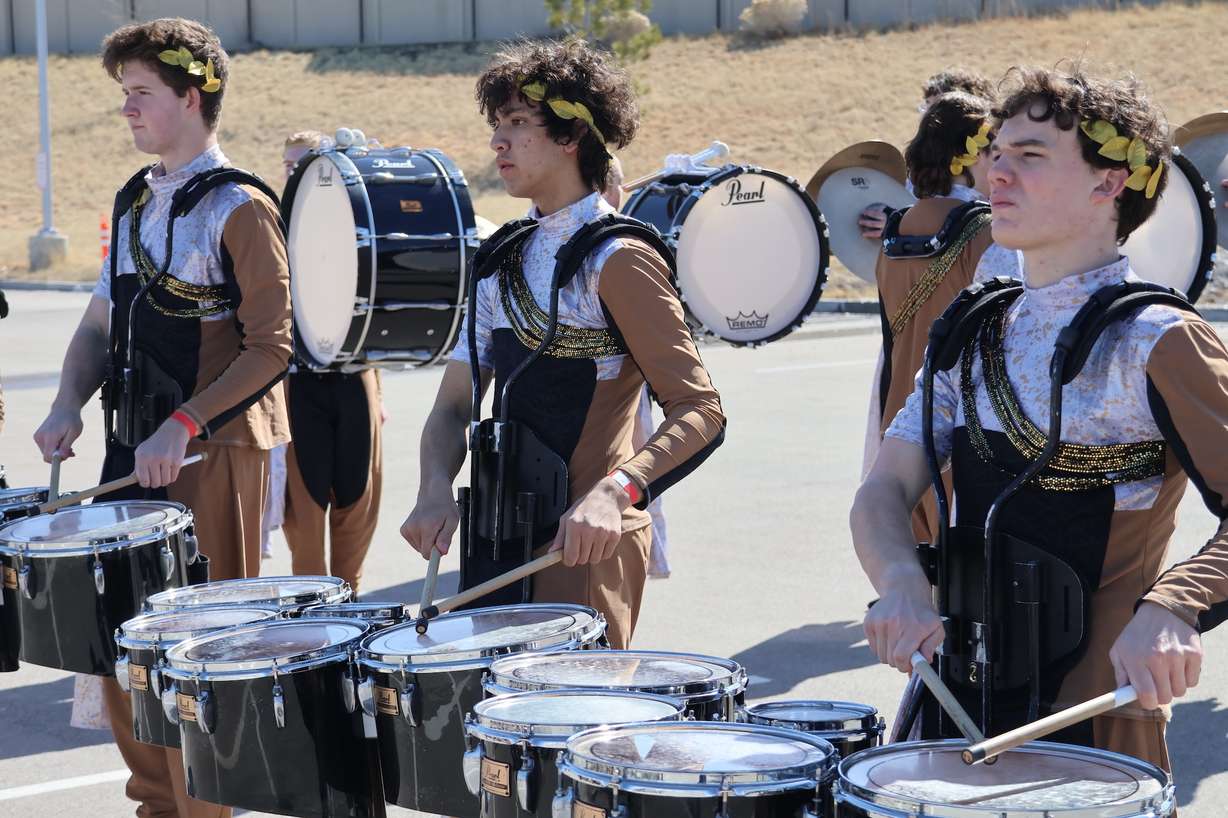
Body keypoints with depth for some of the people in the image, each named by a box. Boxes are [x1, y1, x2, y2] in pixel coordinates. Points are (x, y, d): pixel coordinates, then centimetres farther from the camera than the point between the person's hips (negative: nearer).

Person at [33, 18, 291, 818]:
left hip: (213, 455, -7)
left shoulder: (238, 209, -9)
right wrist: (69, 405, -1)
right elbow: (101, 322, 16)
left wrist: (184, 427, -21)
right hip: (133, 450, 7)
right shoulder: (136, 202, 13)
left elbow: (271, 348, -14)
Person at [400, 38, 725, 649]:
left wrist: (615, 491, -32)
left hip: (582, 548, -7)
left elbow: (700, 412, -16)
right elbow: (454, 404, 10)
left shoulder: (617, 262, -11)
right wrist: (436, 492, -10)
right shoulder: (502, 260, 12)